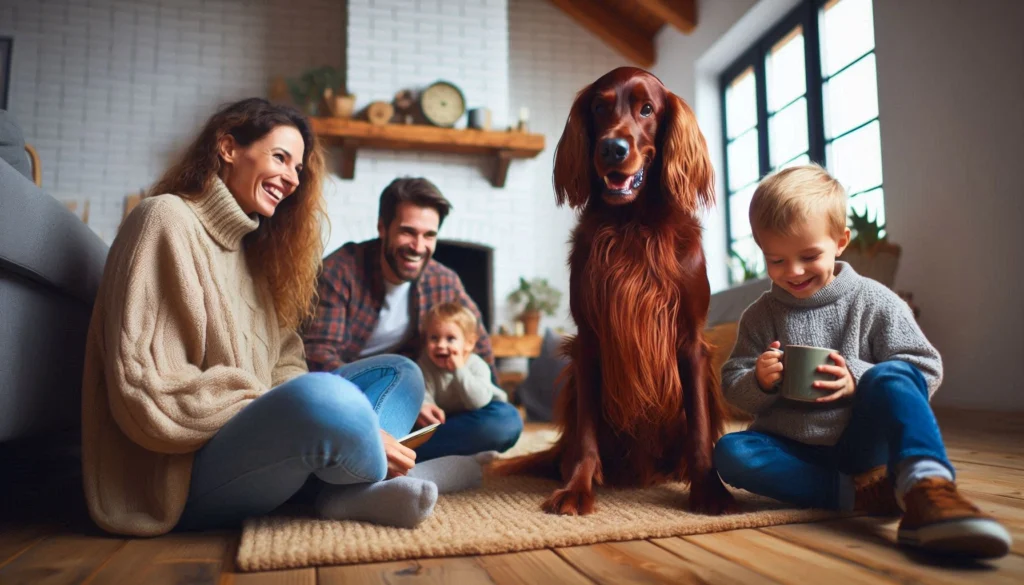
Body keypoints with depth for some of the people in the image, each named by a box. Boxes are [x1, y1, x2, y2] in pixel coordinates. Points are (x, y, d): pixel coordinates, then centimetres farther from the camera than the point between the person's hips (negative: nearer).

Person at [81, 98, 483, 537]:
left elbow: (284, 368, 10)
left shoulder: (254, 247, 18)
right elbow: (151, 398, -18)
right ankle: (375, 479, -4)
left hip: (249, 438, 9)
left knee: (400, 372, 6)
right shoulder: (167, 220, -8)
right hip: (180, 473, -9)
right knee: (327, 399, -36)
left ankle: (350, 494, -20)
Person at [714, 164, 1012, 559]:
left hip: (859, 442, -2)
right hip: (793, 448, 2)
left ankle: (924, 487, -45)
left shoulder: (874, 302, -1)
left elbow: (926, 368, -4)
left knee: (890, 377, -29)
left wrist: (859, 379, -21)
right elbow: (732, 388, 5)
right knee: (729, 453, -28)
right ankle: (859, 492, -31)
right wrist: (759, 383, -19)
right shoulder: (760, 316, 4)